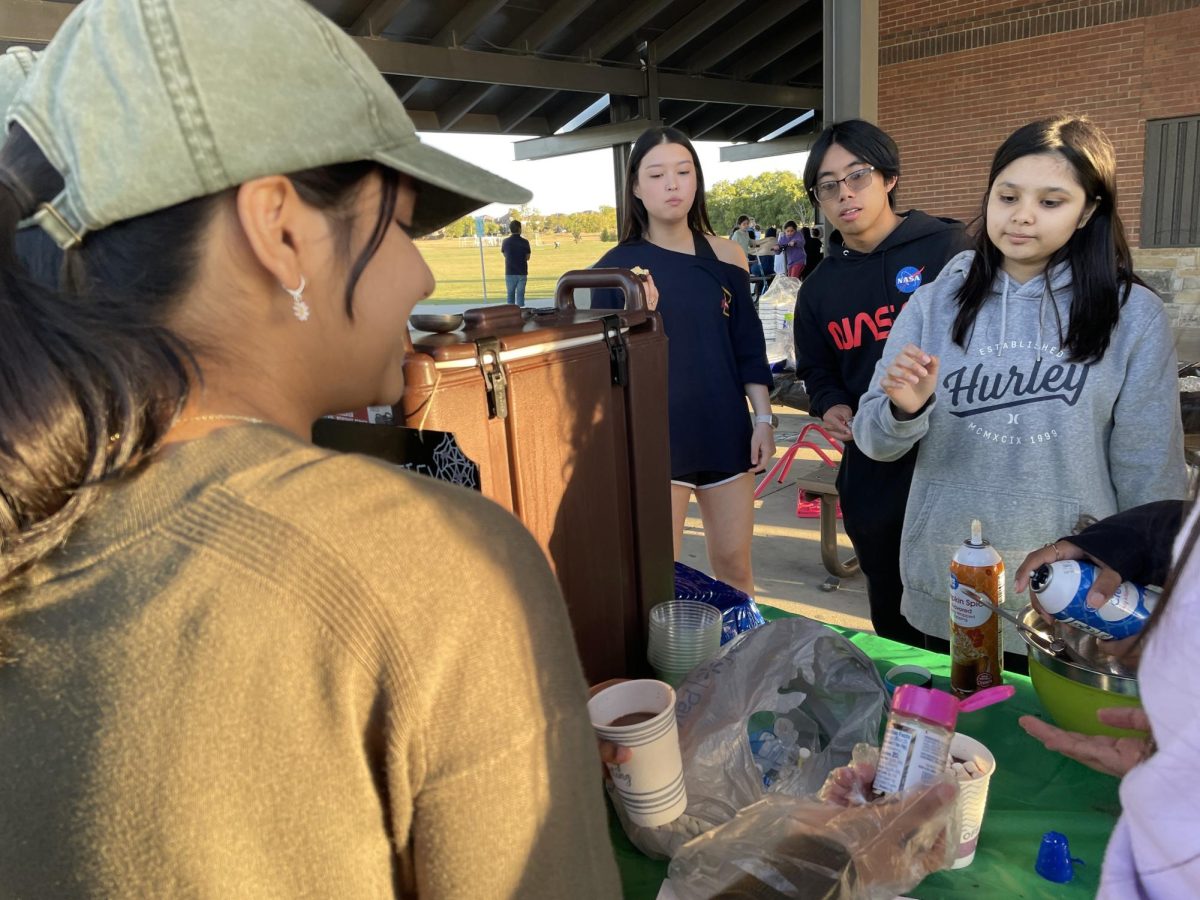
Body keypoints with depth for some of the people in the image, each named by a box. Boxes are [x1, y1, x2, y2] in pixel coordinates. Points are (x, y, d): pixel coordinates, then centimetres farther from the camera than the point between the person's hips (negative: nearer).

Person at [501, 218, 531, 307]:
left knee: (510, 294, 11)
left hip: (510, 273, 1)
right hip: (522, 273, 0)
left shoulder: (505, 241, -6)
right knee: (520, 295, 3)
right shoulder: (525, 242, -7)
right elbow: (527, 257, 0)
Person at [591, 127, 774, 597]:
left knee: (734, 565, 13)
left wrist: (763, 419, 4)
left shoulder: (726, 256, 4)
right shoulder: (616, 265, -5)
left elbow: (748, 345, 9)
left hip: (725, 431, 3)